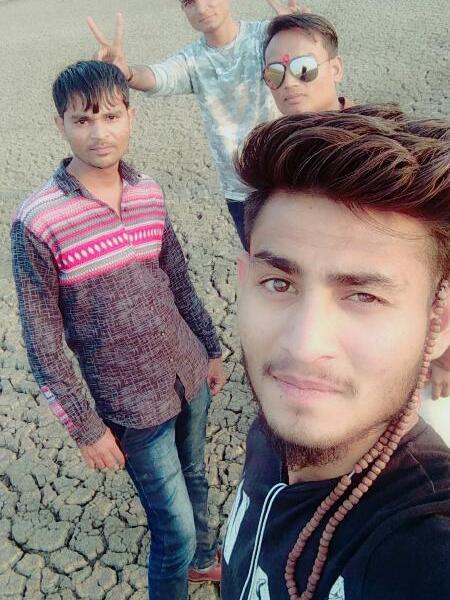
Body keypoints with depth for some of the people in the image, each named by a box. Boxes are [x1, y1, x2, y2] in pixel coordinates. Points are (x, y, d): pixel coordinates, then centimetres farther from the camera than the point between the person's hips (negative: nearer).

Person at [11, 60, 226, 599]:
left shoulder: (149, 193, -2)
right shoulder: (37, 222, -18)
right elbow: (42, 342, -13)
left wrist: (211, 349, 15)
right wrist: (85, 428, -10)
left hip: (190, 374, 6)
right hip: (133, 404, -5)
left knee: (195, 478, 27)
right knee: (174, 532, 5)